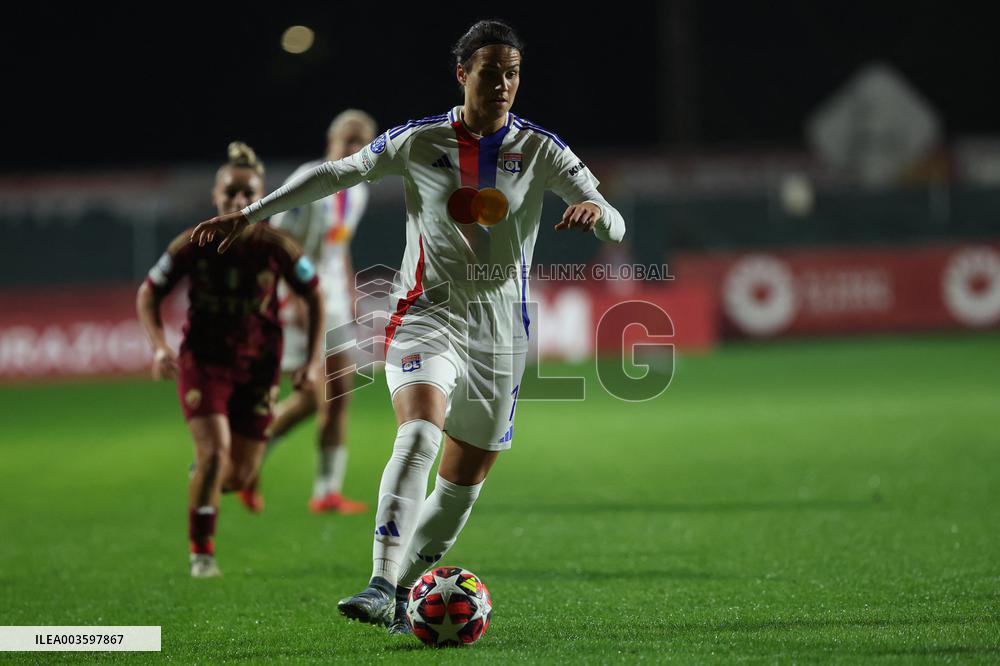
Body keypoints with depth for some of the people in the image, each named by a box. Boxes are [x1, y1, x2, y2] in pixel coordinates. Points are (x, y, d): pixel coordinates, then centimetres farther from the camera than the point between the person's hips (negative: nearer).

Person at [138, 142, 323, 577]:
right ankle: (201, 553, -4)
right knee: (214, 451, -20)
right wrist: (159, 347, -16)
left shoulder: (277, 247, -12)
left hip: (257, 366, 2)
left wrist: (312, 361, -3)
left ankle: (204, 479, 42)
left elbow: (315, 297, 2)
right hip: (203, 360, -2)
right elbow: (148, 295, -1)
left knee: (239, 476, 3)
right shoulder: (193, 245, -13)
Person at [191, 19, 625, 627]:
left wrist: (596, 211, -30)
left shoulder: (541, 149, 1)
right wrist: (251, 213, 4)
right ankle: (382, 586, -37)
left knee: (466, 481, 6)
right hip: (428, 314, -2)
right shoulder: (420, 142, -1)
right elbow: (335, 174, 8)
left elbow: (616, 227, -5)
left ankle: (406, 597, 24)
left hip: (502, 330, 2)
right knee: (421, 431, -29)